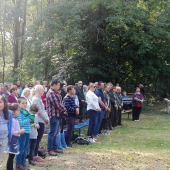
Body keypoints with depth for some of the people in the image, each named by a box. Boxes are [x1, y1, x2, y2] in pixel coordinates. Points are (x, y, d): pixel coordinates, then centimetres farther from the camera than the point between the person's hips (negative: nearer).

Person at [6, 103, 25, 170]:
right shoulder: (12, 120, -20)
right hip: (13, 139, -10)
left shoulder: (15, 119, 11)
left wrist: (20, 131, 7)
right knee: (11, 156, -5)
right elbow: (11, 132, -23)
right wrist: (19, 132, -15)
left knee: (12, 156, 15)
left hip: (15, 139, 10)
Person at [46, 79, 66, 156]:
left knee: (56, 132, 17)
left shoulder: (55, 92, 14)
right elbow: (57, 104, -20)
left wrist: (62, 109, 0)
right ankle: (50, 150, 6)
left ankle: (55, 148, 26)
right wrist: (64, 110, -6)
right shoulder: (51, 93, -18)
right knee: (52, 133, -2)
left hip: (57, 115, 10)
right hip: (54, 115, -10)